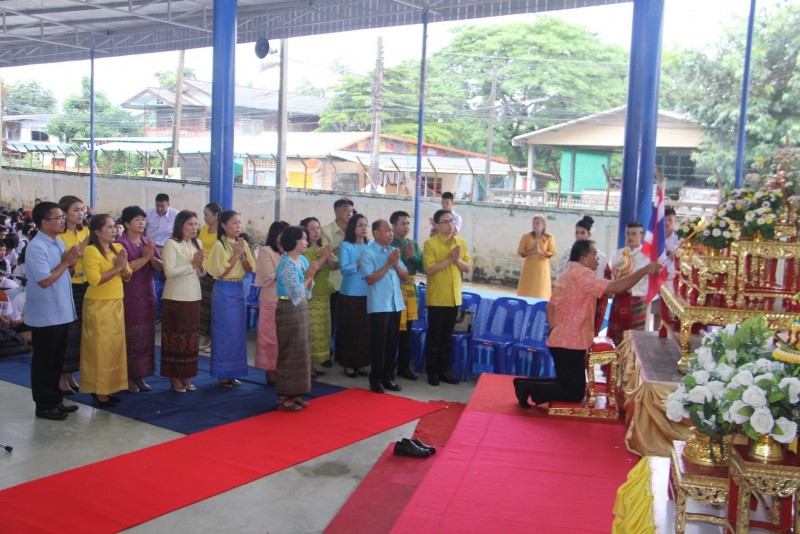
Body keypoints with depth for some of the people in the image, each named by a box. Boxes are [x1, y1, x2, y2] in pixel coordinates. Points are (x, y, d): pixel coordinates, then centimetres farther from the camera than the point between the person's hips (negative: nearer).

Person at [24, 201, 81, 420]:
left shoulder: (59, 243, 8)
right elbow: (45, 281, -22)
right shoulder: (36, 247, -18)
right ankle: (44, 405, 13)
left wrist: (71, 262, -3)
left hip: (61, 312, 8)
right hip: (45, 316, -8)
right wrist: (65, 263, -15)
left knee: (57, 360, 17)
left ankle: (56, 399, 28)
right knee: (43, 362, 4)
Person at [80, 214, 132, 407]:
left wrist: (124, 266, -10)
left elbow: (127, 277, 10)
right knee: (100, 347, -1)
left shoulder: (118, 247, 9)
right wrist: (116, 268, -18)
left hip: (116, 303, 7)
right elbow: (94, 279, -22)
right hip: (98, 305, -7)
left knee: (115, 345, 10)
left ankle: (108, 387, 20)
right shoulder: (91, 250, -12)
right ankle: (99, 390, 7)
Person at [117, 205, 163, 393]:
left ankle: (140, 376, 18)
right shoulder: (121, 243, -8)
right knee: (130, 338, -3)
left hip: (148, 296, 6)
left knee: (146, 337, 8)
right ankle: (128, 377, 8)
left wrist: (152, 256, -13)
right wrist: (145, 257, -18)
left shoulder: (148, 242, 11)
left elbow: (161, 267, 5)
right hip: (128, 298, -6)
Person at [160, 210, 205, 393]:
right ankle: (175, 377, 10)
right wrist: (192, 264, -17)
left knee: (191, 337, 9)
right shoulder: (171, 244, -9)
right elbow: (169, 272, -19)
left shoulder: (197, 244, 10)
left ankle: (186, 376, 18)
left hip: (193, 298, 6)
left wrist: (200, 265, -9)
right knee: (176, 338, 1)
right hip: (175, 298, -6)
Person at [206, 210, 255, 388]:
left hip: (239, 290, 6)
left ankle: (232, 372, 19)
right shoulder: (219, 245, -11)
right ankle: (223, 373, 9)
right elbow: (220, 272, -15)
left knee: (238, 331, 9)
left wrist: (242, 254, -10)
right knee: (224, 331, -1)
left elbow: (249, 269, 5)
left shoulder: (243, 244, 7)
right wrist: (235, 255, -17)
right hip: (224, 291, -6)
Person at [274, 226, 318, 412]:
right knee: (291, 353, -3)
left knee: (300, 351, 12)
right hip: (289, 310, -9)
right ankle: (284, 397, 6)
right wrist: (308, 276, -13)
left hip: (300, 309, 9)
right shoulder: (287, 264, -17)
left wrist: (311, 276, -5)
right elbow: (297, 292, -22)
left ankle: (293, 394, 20)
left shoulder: (302, 260, 8)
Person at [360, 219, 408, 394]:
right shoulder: (368, 252, -7)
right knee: (378, 343, -1)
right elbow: (370, 279, -14)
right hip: (379, 305, -6)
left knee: (392, 343, 10)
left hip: (396, 304, 6)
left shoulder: (393, 250, 12)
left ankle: (388, 377, 20)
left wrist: (396, 264, -6)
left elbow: (405, 276, 12)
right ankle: (376, 379, 8)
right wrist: (388, 264, -14)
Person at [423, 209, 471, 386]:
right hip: (436, 298, -5)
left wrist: (457, 260, -13)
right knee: (434, 336, 4)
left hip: (454, 297, 5)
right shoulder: (430, 243, -10)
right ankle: (432, 371, 14)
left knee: (447, 336, 13)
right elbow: (429, 269, -18)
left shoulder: (461, 242, 7)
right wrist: (449, 259, -21)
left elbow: (467, 268, 6)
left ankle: (445, 370, 22)